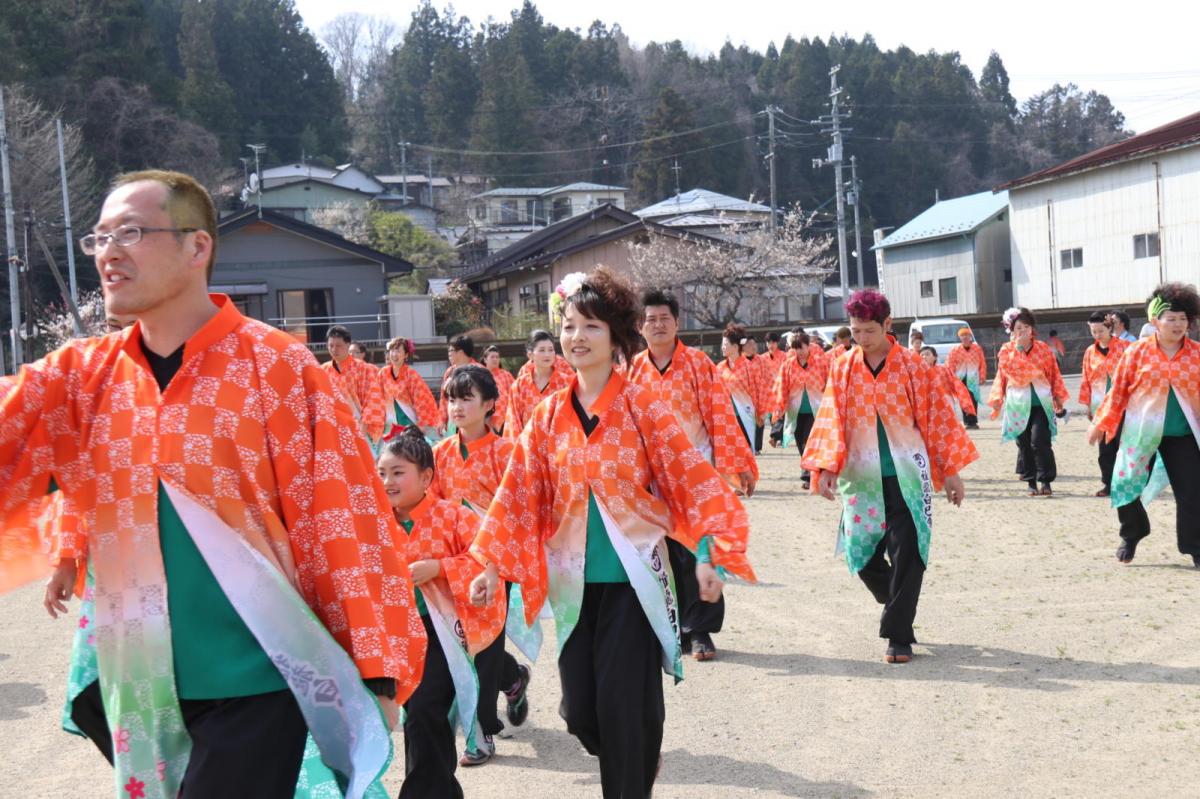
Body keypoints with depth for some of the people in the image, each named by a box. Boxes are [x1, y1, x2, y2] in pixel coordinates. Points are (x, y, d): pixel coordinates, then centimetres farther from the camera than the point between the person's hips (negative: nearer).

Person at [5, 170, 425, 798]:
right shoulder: (79, 374, 4)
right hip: (138, 690, 5)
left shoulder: (279, 366, -10)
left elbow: (346, 521, -11)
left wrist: (377, 672, -12)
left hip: (255, 682, -5)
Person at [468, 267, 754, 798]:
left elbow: (692, 481, -9)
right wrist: (493, 565, 3)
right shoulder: (548, 416, 5)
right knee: (579, 712, 6)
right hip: (574, 582, 4)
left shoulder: (642, 408, -6)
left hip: (633, 578, -4)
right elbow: (519, 494, 7)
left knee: (623, 708, -6)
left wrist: (706, 555, -18)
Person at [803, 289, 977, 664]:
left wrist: (950, 470, 1)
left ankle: (899, 636, 1)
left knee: (906, 553, -7)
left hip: (906, 474, -3)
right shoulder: (842, 370, 4)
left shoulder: (911, 366, -2)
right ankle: (899, 608, 30)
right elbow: (831, 420, 0)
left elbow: (936, 418, 1)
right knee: (863, 555, 4)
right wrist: (827, 467, -13)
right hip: (861, 476, 3)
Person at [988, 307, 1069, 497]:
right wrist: (997, 400, -1)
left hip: (1040, 402, -1)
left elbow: (1054, 374, 8)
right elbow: (1002, 376, 6)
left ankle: (1045, 481, -5)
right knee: (1024, 444, 4)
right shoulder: (1006, 350, 4)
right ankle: (1031, 482, 14)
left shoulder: (1042, 348, 3)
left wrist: (1058, 397, 5)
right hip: (1018, 404, 1)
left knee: (1040, 441, -12)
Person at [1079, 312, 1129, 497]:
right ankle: (1108, 484, 11)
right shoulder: (1090, 352, 8)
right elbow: (1086, 380, 11)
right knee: (1105, 447, 5)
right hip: (1100, 407, 4)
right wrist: (1087, 405, 9)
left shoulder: (1124, 347, -4)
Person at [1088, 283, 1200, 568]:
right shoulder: (1137, 353, -4)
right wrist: (1101, 424, 2)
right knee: (1126, 485, 5)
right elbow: (1118, 391, 1)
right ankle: (1131, 537, 29)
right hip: (1141, 432, 0)